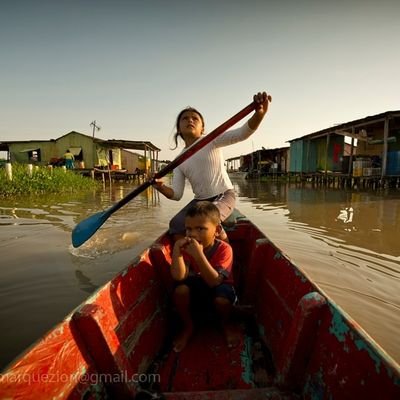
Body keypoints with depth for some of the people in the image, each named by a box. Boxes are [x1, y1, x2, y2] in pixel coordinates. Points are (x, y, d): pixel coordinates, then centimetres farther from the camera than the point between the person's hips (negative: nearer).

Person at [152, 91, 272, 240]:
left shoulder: (212, 141, -6)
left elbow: (242, 133, -23)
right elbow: (176, 194, -4)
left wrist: (260, 113, -44)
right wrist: (161, 187, -27)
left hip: (224, 196, -4)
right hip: (200, 200, 4)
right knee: (176, 225, -15)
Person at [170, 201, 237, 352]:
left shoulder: (224, 249, -26)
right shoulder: (187, 247, -17)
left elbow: (214, 281, -37)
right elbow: (179, 277, -29)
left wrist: (199, 255, -49)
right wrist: (176, 249, -41)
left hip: (218, 288, -2)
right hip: (196, 290, 3)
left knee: (222, 299, -34)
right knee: (180, 289, -27)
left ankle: (227, 324, 4)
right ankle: (188, 326, 1)